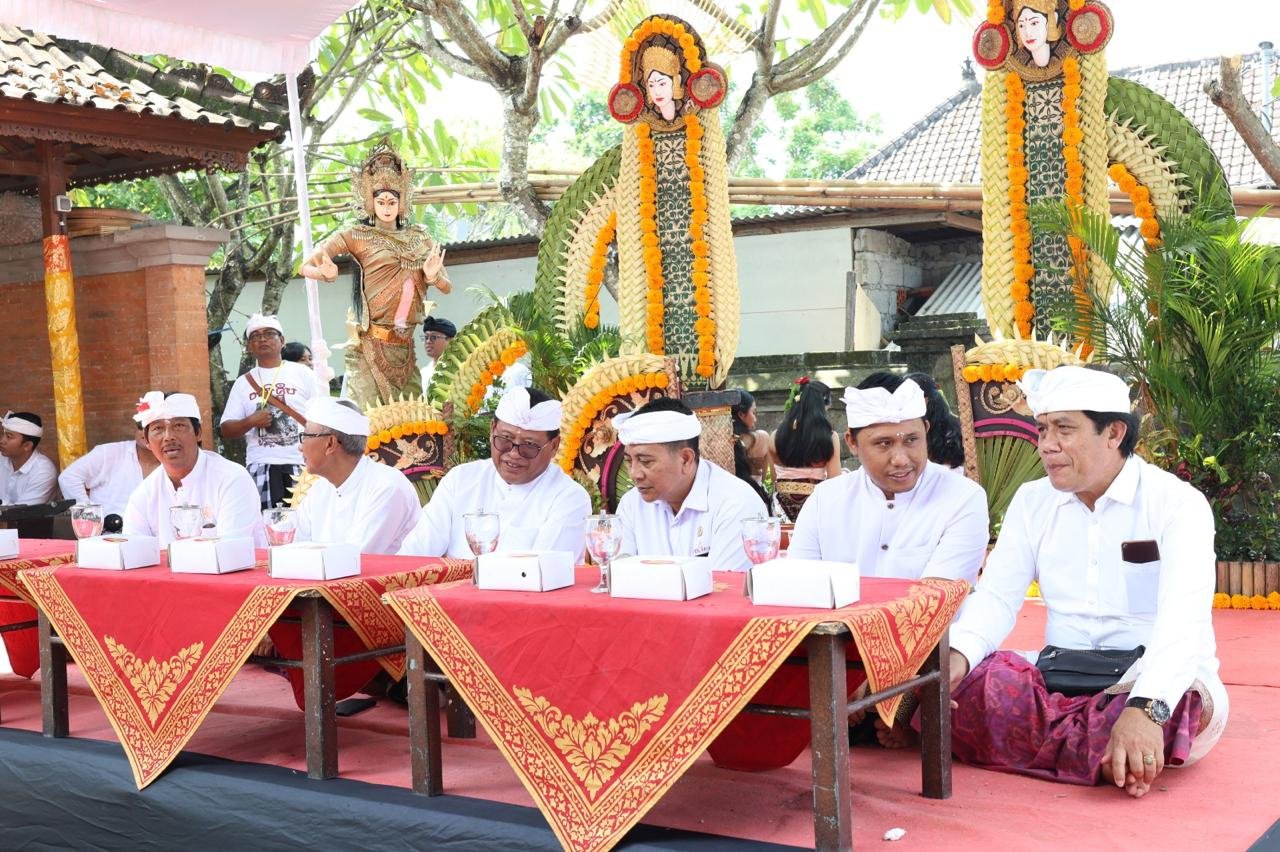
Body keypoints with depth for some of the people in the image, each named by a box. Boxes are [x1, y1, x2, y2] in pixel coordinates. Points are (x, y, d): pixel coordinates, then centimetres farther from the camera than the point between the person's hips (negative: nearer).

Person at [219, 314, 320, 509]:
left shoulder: (303, 374, 9)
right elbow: (226, 430, 11)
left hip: (302, 464, -1)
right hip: (261, 466, 1)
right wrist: (250, 422, -9)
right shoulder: (243, 383, 13)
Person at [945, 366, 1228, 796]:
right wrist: (958, 655, -25)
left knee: (1188, 700, -37)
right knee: (967, 677, -23)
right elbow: (996, 596, -2)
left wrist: (1145, 709, -43)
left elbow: (1183, 617, -25)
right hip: (1061, 685, 4)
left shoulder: (1177, 503, -10)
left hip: (1155, 685, -3)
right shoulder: (1032, 502, 6)